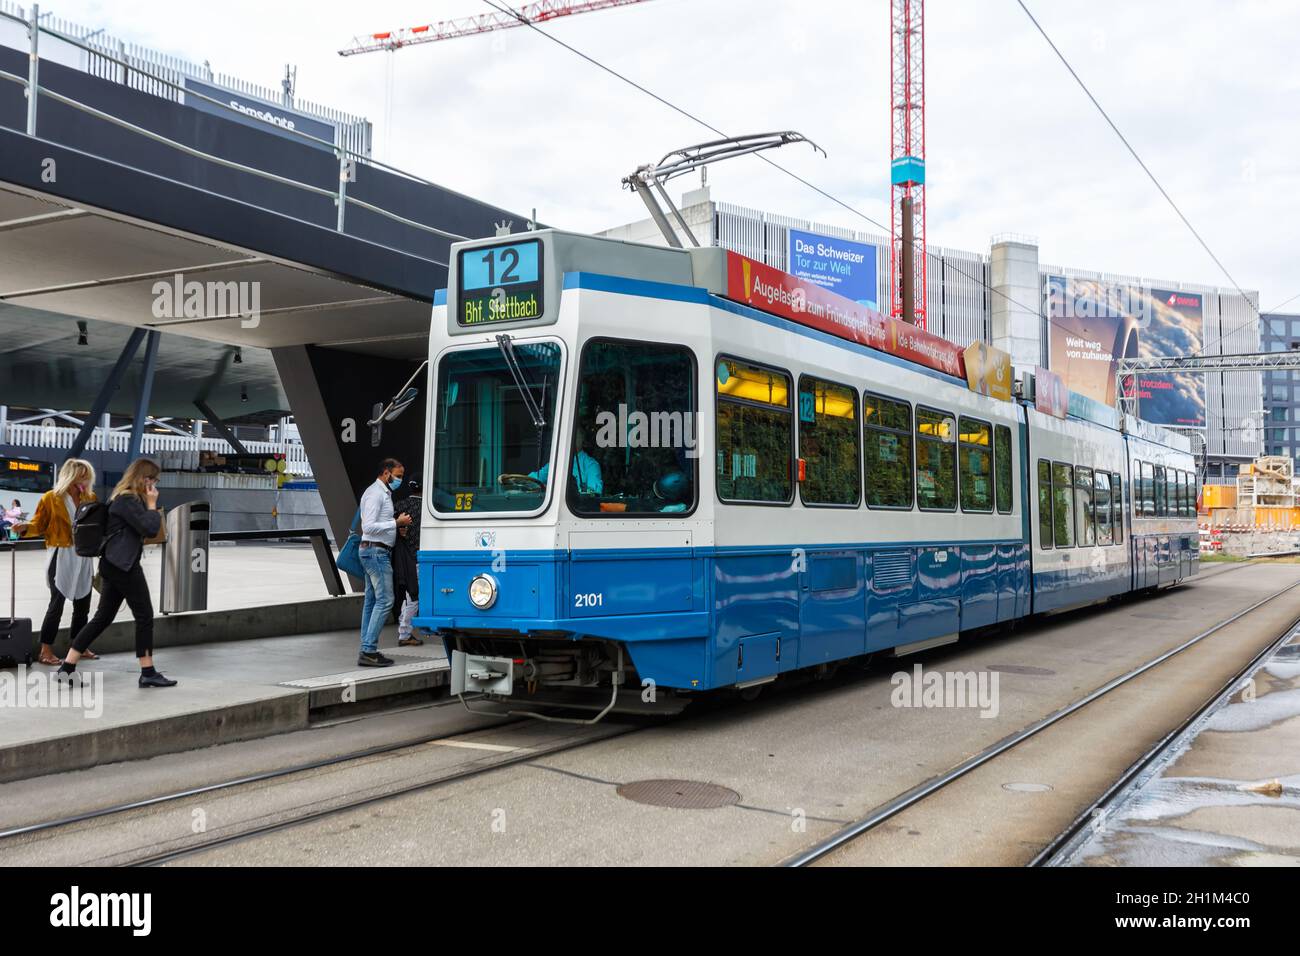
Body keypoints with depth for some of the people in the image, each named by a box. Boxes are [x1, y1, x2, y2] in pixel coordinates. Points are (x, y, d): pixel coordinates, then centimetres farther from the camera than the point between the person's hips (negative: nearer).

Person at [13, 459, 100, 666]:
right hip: (62, 557, -5)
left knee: (83, 604, 10)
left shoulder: (90, 498, 9)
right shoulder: (51, 498, -4)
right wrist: (25, 527, -23)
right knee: (57, 603, -6)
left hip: (84, 557, 5)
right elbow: (39, 526, -4)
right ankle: (46, 651, 1)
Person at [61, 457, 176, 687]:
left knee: (102, 618, 11)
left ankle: (67, 667, 12)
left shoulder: (126, 498, 18)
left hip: (114, 565, 10)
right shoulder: (128, 500, -14)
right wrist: (152, 504, -9)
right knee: (144, 616, -3)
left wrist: (149, 505, 10)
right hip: (124, 565, -10)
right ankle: (148, 673, 2)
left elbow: (152, 531, 21)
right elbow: (150, 528, -19)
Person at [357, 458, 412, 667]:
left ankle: (367, 650, 11)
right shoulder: (374, 493, -12)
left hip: (375, 552, 11)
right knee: (384, 600, -12)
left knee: (371, 600, 9)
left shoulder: (384, 493, 19)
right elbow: (368, 526, -20)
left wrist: (397, 525, 9)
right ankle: (369, 651, -13)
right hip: (376, 551, -11)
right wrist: (396, 523, -18)